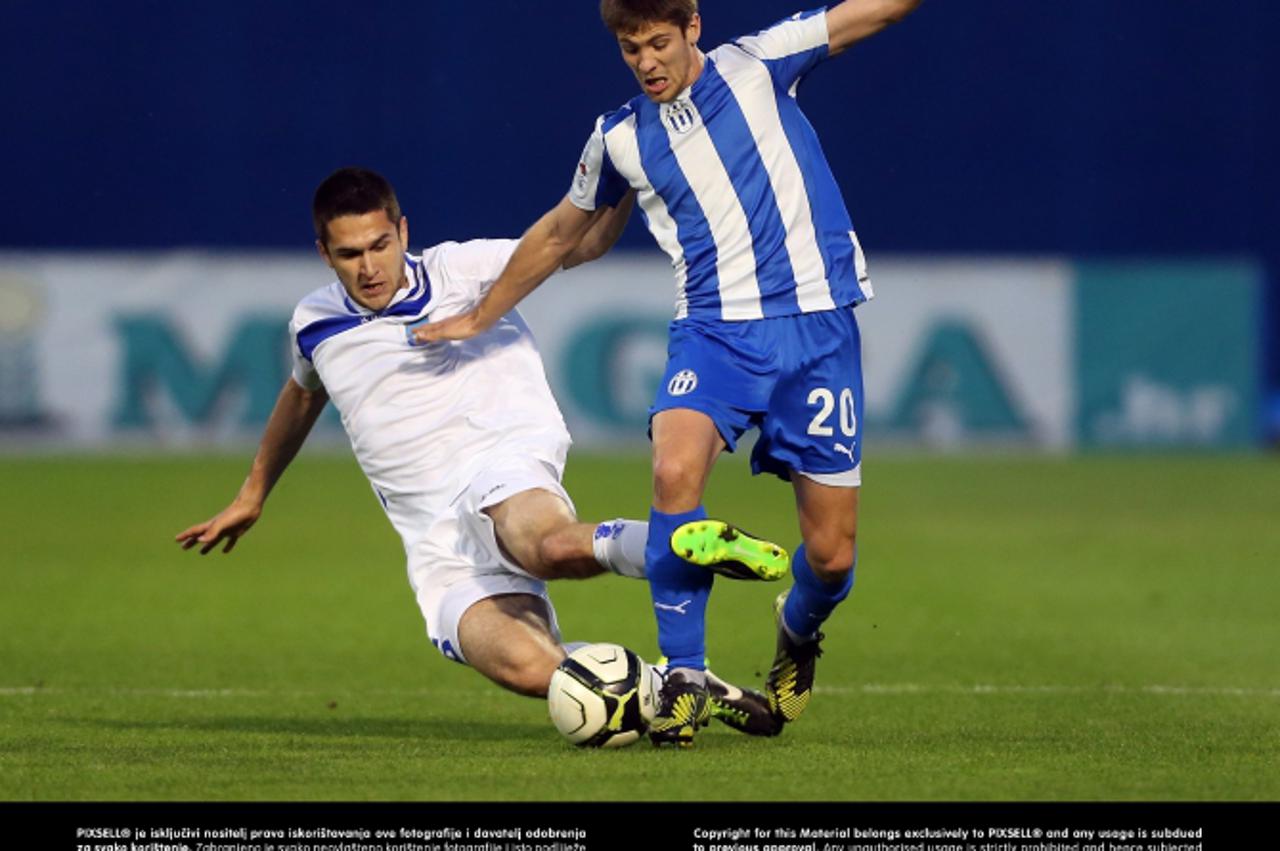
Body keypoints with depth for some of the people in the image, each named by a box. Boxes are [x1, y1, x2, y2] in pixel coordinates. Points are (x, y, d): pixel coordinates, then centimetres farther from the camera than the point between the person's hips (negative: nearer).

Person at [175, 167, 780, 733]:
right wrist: (253, 494, 51)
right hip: (439, 554, 3)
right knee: (527, 669, -31)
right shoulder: (315, 326, 18)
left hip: (500, 472, -3)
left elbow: (580, 242, -1)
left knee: (553, 546, -45)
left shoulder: (458, 271, 5)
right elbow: (302, 396, 40)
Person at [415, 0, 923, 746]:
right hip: (714, 329, 1)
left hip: (817, 328, -1)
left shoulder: (756, 65, 2)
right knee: (675, 473, -30)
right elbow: (560, 234, 25)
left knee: (832, 555, -3)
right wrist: (479, 318, 32)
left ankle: (798, 631, 34)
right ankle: (685, 677, -16)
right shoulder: (620, 139, 9)